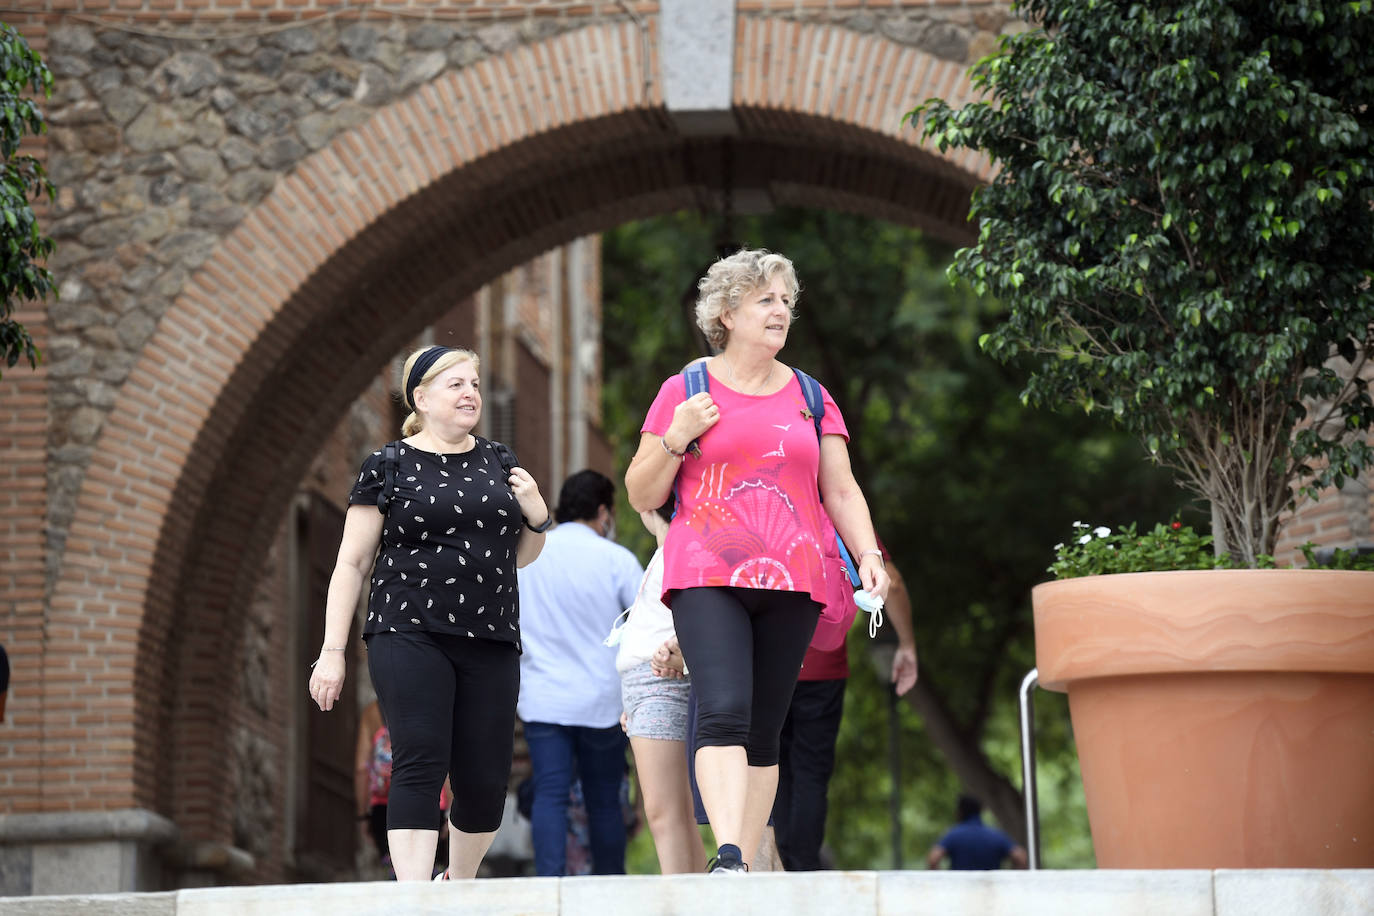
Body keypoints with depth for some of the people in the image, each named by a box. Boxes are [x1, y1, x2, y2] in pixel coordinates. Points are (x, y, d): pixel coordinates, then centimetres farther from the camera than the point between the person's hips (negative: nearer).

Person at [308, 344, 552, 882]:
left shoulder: (498, 463, 16)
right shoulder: (390, 466, 3)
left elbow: (519, 557, 25)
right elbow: (352, 563, 3)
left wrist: (536, 518, 3)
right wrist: (332, 651, -3)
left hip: (490, 644, 4)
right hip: (410, 636, -4)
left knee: (485, 781, 1)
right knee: (419, 765, -16)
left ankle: (459, 883, 25)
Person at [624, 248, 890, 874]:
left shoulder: (810, 398, 17)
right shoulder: (684, 392, 8)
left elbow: (841, 492, 17)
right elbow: (641, 496, 10)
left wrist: (868, 554, 1)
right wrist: (676, 438, -6)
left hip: (791, 584, 3)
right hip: (707, 576, -3)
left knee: (763, 730, 2)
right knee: (724, 711, -21)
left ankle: (746, 864, 6)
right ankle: (728, 859, -29)